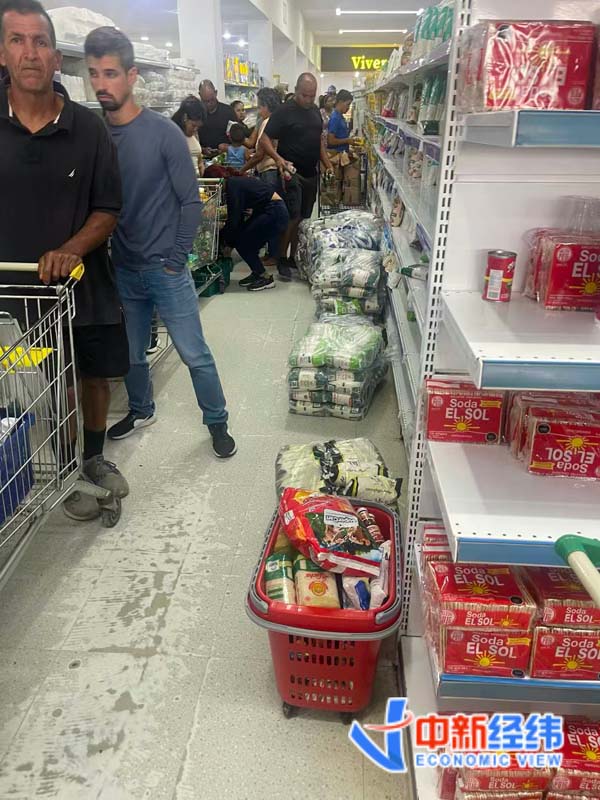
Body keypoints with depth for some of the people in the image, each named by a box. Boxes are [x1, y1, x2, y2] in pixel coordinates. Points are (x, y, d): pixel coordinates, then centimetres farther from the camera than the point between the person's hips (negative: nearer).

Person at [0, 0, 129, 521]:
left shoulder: (88, 128, -4)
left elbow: (108, 210, -3)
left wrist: (72, 249, -20)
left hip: (86, 280, 1)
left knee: (96, 374, 14)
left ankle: (95, 457, 39)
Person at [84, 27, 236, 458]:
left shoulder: (164, 132, -10)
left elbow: (191, 202, -8)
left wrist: (175, 260, -9)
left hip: (166, 269, -4)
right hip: (122, 270, 4)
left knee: (195, 355, 3)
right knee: (130, 354, 17)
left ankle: (217, 423, 21)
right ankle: (141, 410, 41)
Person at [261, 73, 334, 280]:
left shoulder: (315, 110, 12)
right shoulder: (284, 111, -9)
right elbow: (265, 139, -12)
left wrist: (327, 163, 13)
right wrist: (277, 158, -29)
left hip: (311, 173, 7)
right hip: (291, 172, -7)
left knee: (304, 218, 9)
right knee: (293, 217, -11)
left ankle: (295, 257, 19)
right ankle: (282, 260, 1)